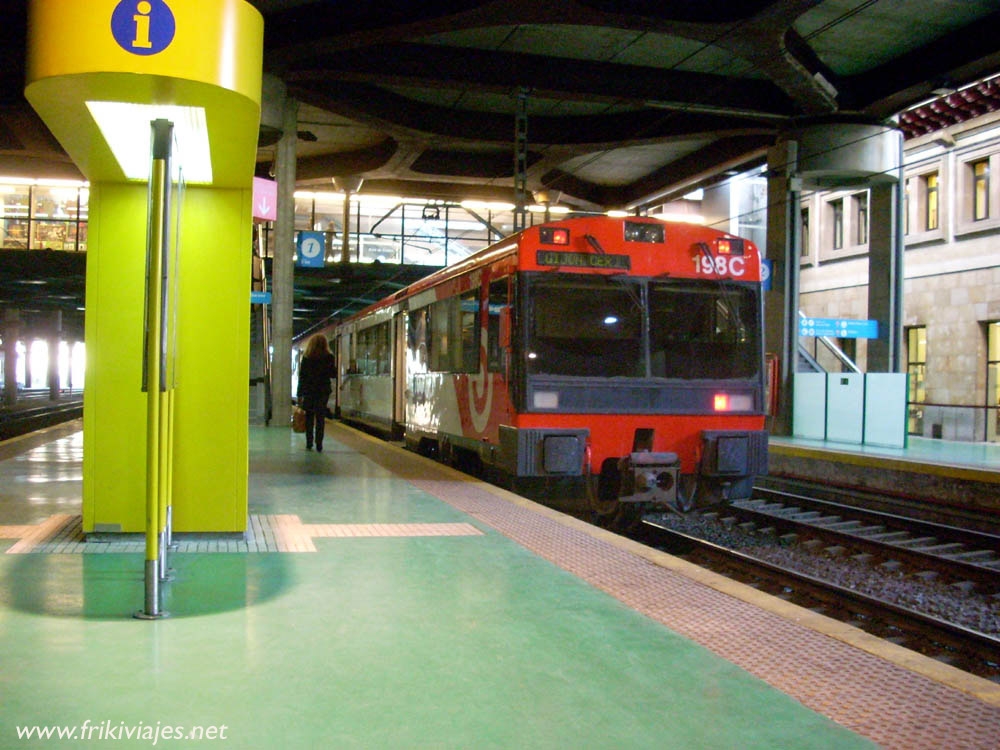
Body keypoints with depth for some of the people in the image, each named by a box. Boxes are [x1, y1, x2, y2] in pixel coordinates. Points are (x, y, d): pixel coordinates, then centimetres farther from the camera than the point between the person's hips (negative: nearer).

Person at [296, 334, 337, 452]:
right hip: (323, 391, 0)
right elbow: (333, 374, 0)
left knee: (309, 417, 10)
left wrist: (299, 394, 4)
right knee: (320, 418, 4)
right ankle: (319, 445, 0)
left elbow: (301, 376, -1)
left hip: (308, 391, 0)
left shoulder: (306, 358, -2)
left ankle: (309, 444, 9)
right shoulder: (329, 357, -5)